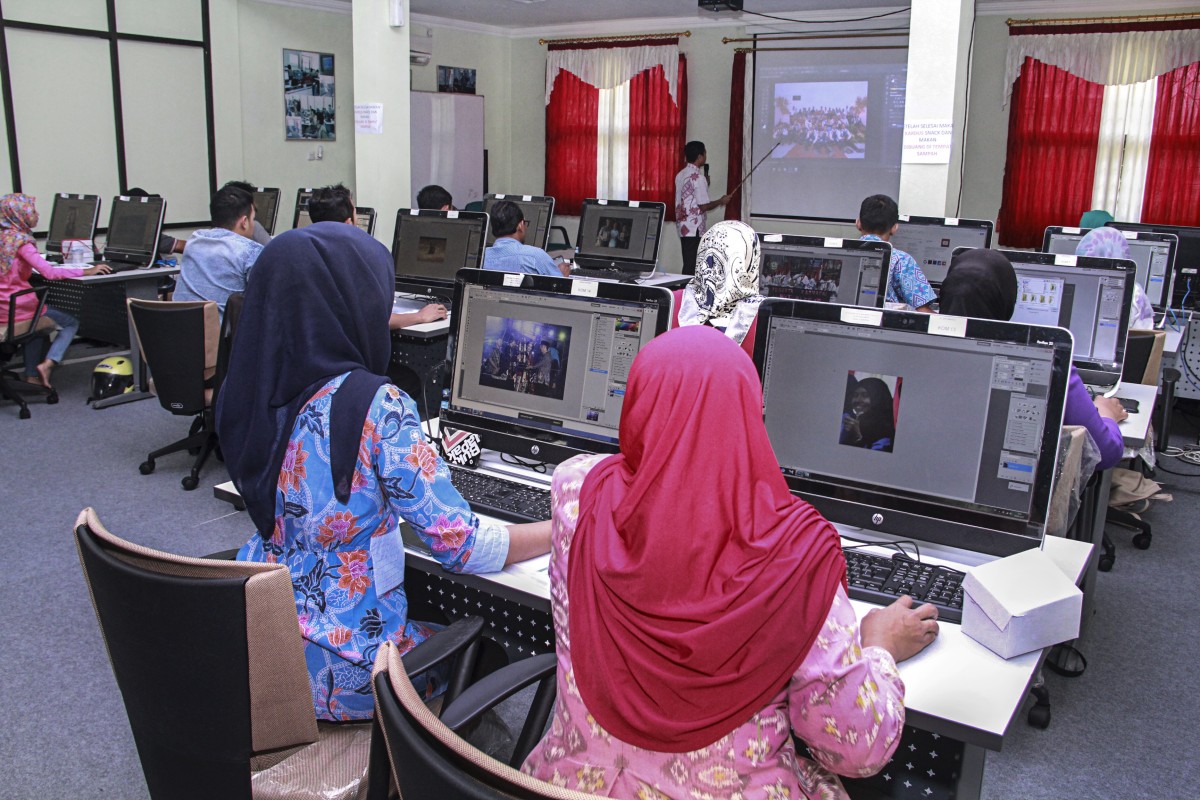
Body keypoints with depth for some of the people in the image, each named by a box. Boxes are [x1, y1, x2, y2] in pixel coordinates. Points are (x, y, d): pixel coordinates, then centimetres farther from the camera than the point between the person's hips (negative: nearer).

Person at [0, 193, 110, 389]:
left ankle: (32, 376, 26)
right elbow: (50, 273, -24)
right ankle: (48, 363, -5)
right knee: (71, 322, 10)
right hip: (17, 312, -8)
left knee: (38, 325, 34)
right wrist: (87, 271, -21)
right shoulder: (20, 240, -16)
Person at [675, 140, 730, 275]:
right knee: (692, 265, -4)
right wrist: (721, 201, -1)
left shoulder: (680, 175, 11)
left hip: (683, 226, 9)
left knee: (688, 263, 13)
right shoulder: (698, 177, -16)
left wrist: (705, 186, 19)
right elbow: (703, 206, -16)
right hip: (694, 228, -9)